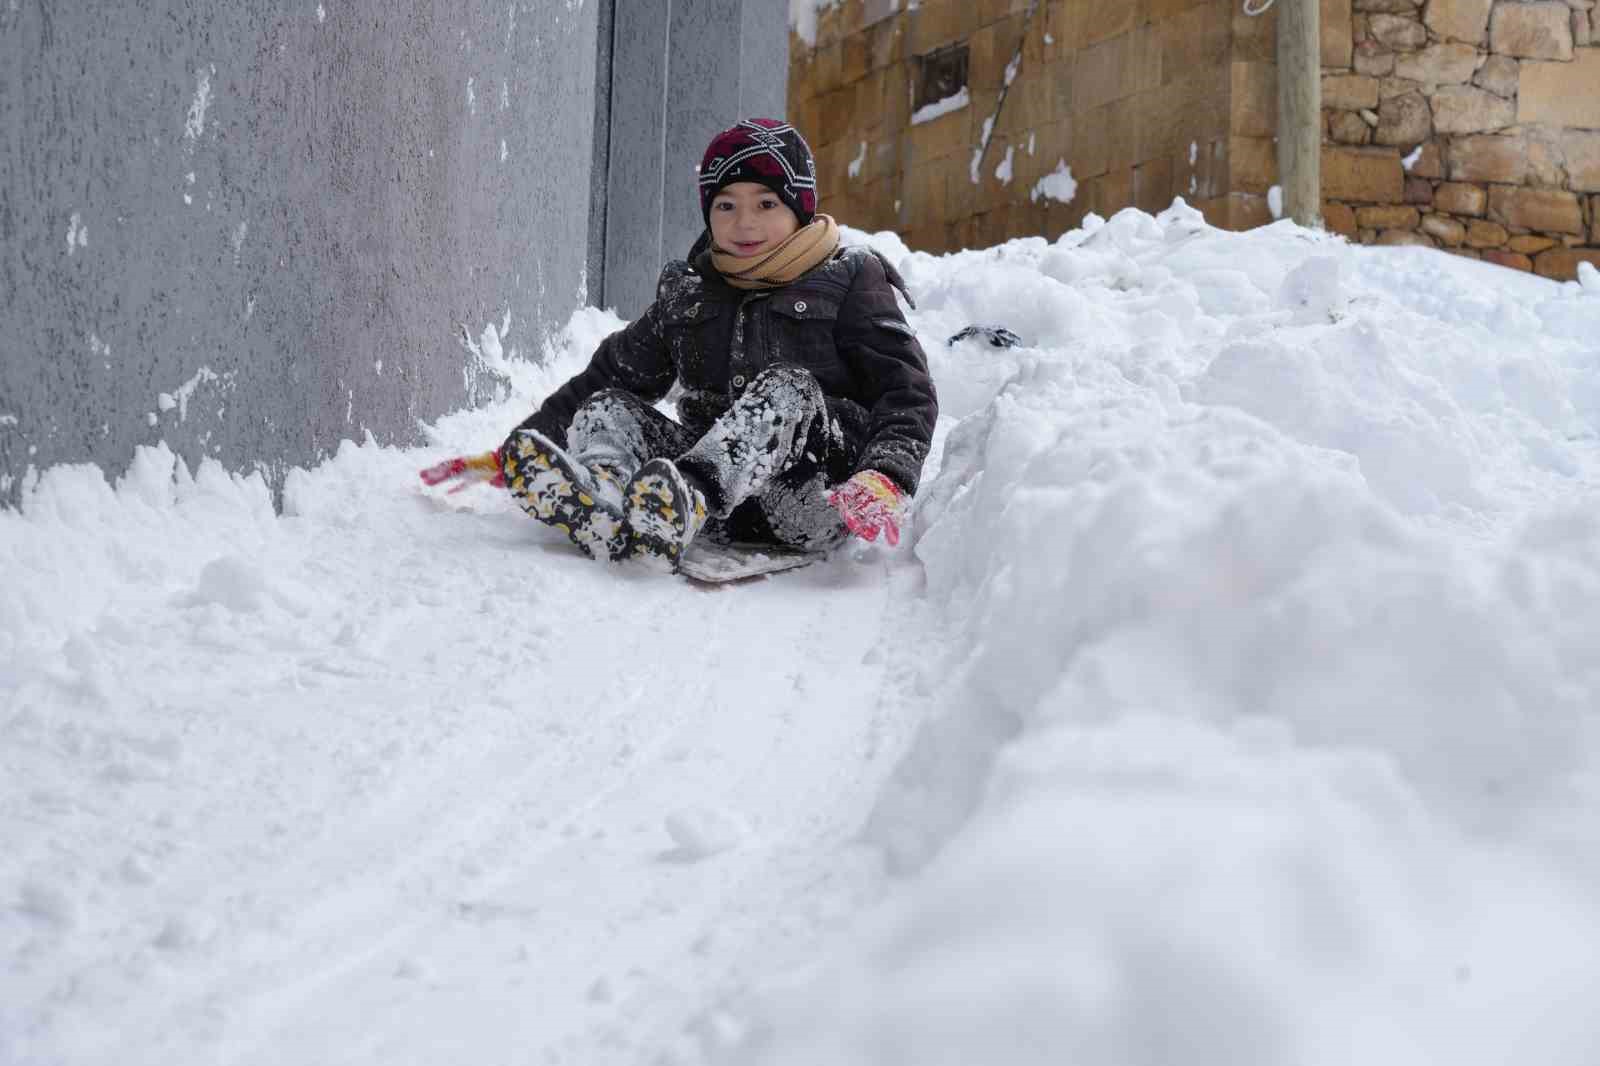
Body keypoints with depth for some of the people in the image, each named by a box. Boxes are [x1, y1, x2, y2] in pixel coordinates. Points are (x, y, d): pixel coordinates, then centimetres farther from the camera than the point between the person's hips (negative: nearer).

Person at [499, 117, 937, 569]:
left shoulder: (848, 279, 6)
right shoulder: (686, 293, 20)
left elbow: (907, 391, -4)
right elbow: (611, 373, 24)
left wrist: (887, 480, -23)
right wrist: (524, 444, 15)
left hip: (823, 502, -4)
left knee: (788, 388, -31)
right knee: (607, 408, -12)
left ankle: (685, 503, -61)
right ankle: (599, 513, -50)